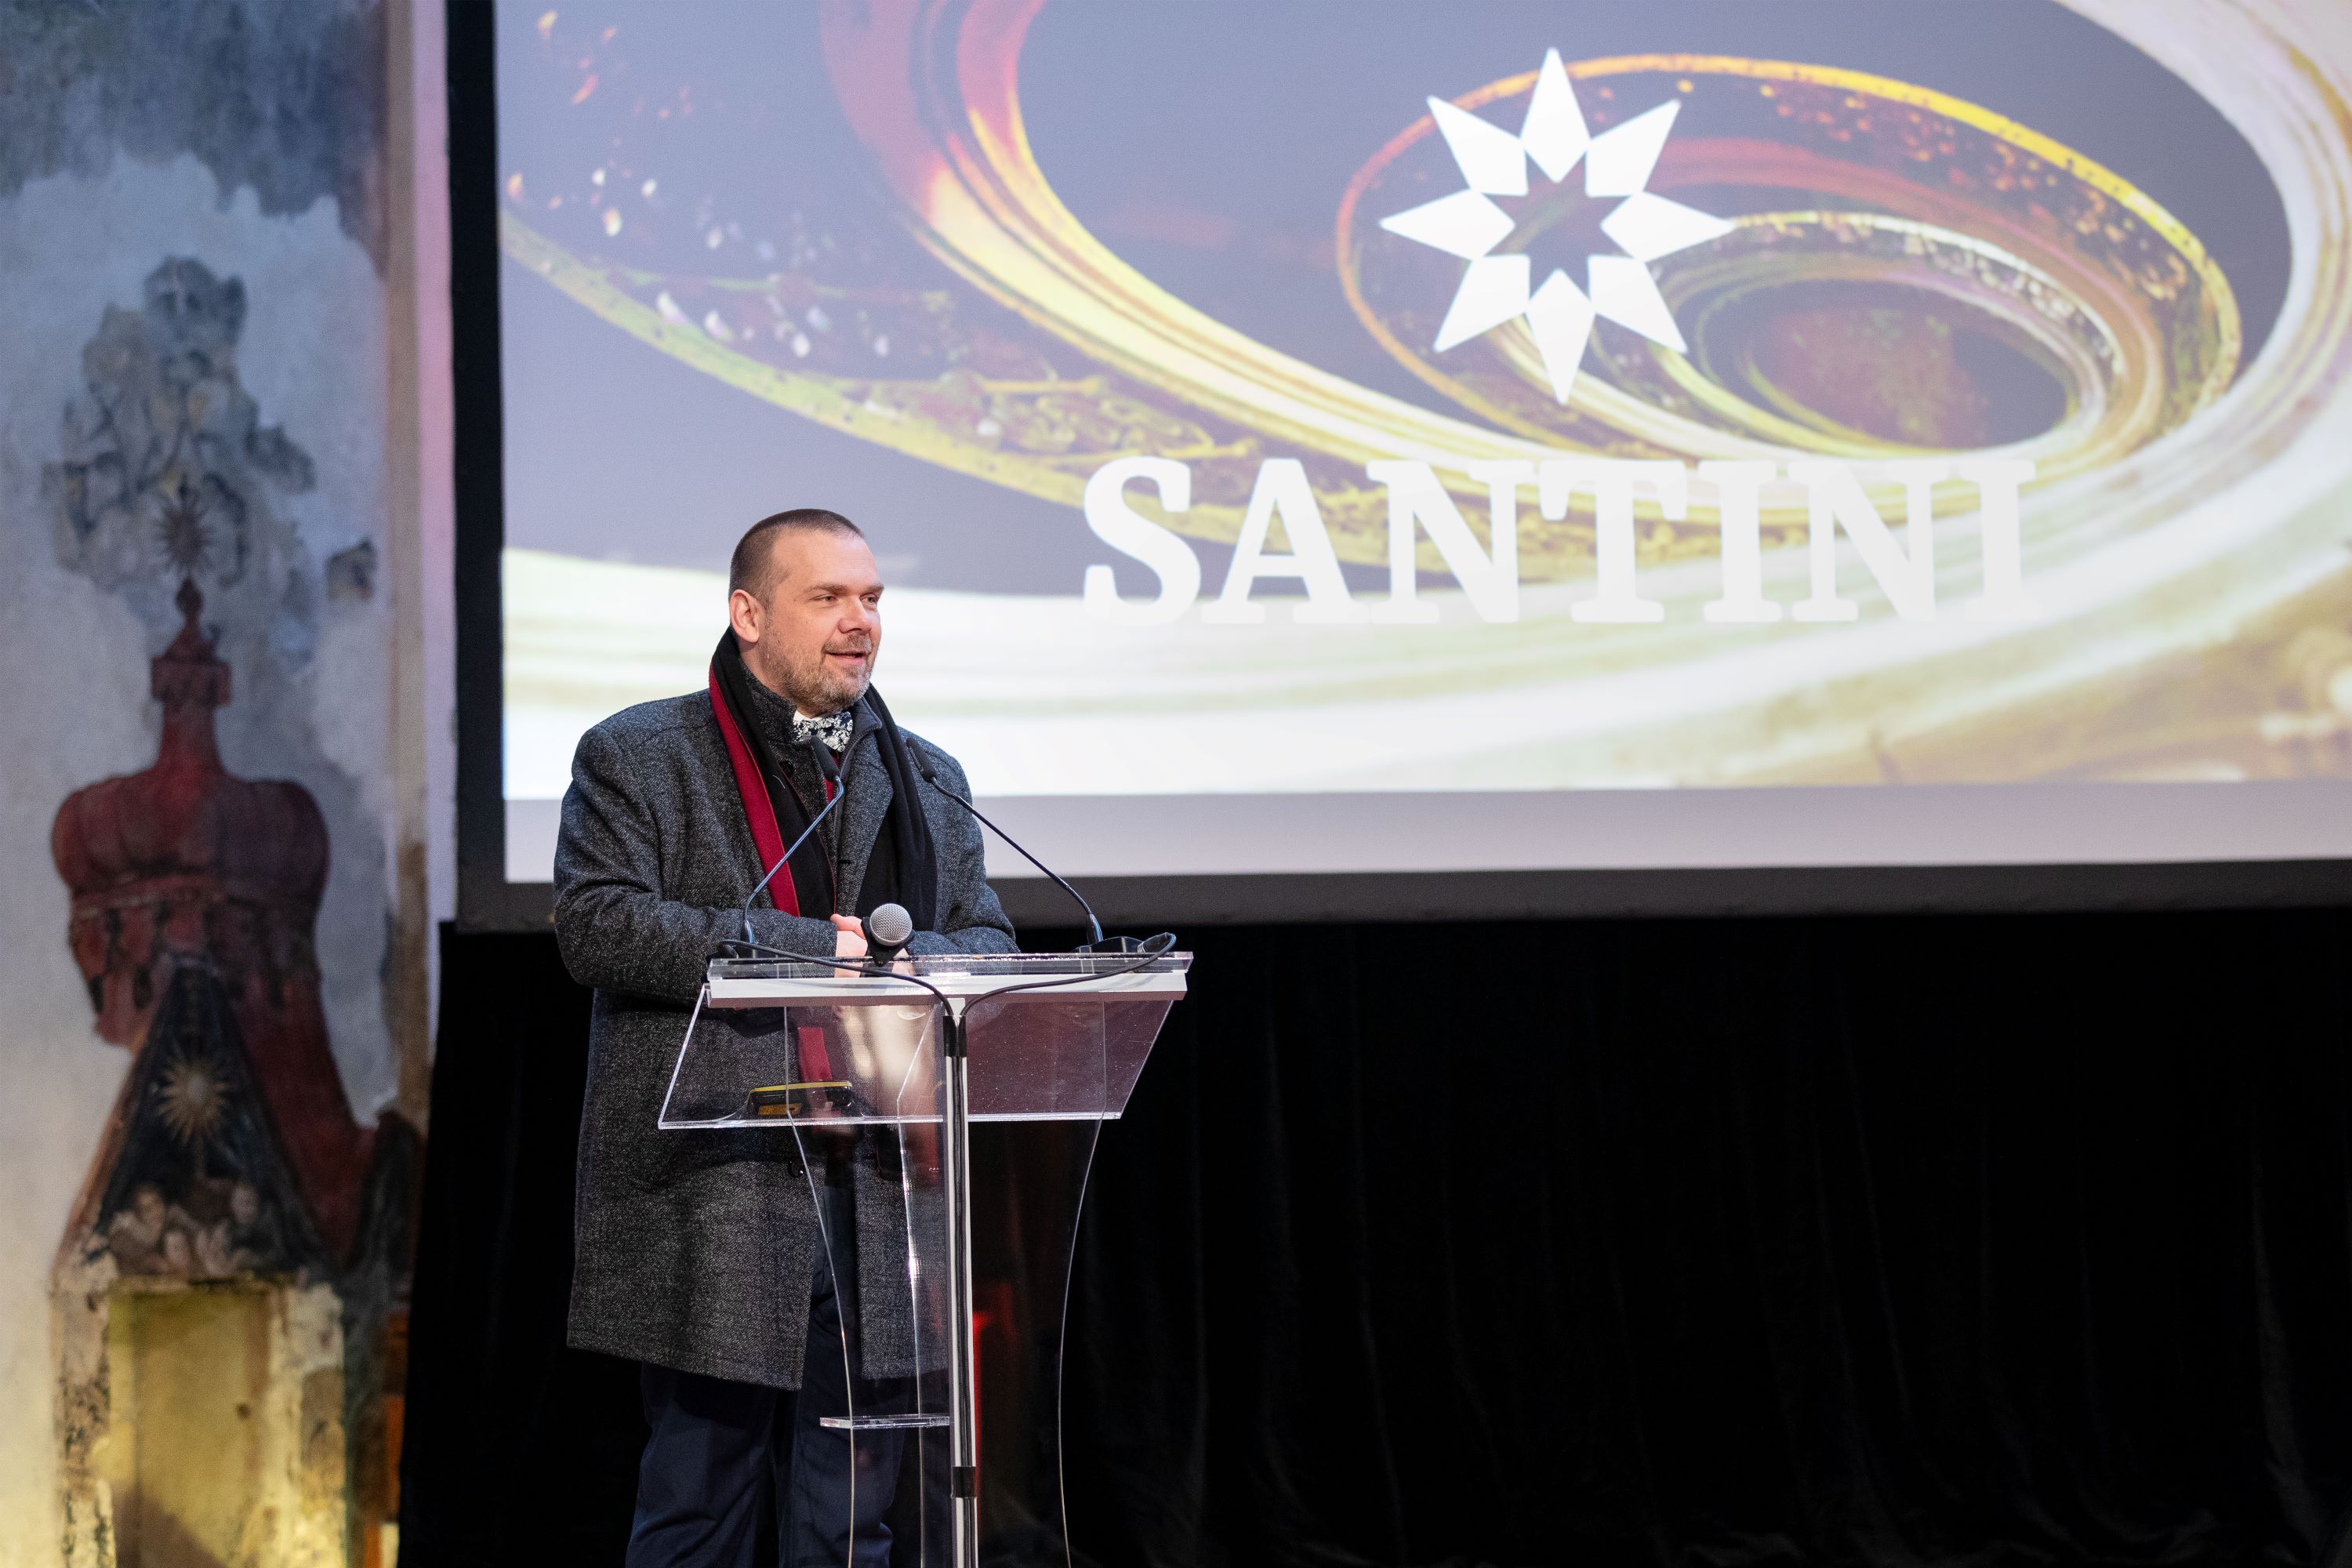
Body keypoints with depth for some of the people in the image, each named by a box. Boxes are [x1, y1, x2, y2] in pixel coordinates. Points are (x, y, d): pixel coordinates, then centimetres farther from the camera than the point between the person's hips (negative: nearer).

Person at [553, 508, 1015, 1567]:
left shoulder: (927, 779, 19)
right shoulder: (637, 757, 4)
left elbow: (991, 953, 13)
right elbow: (596, 924, -11)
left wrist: (901, 956, -11)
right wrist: (812, 946, -15)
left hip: (876, 1200, 5)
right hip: (709, 1210, -4)